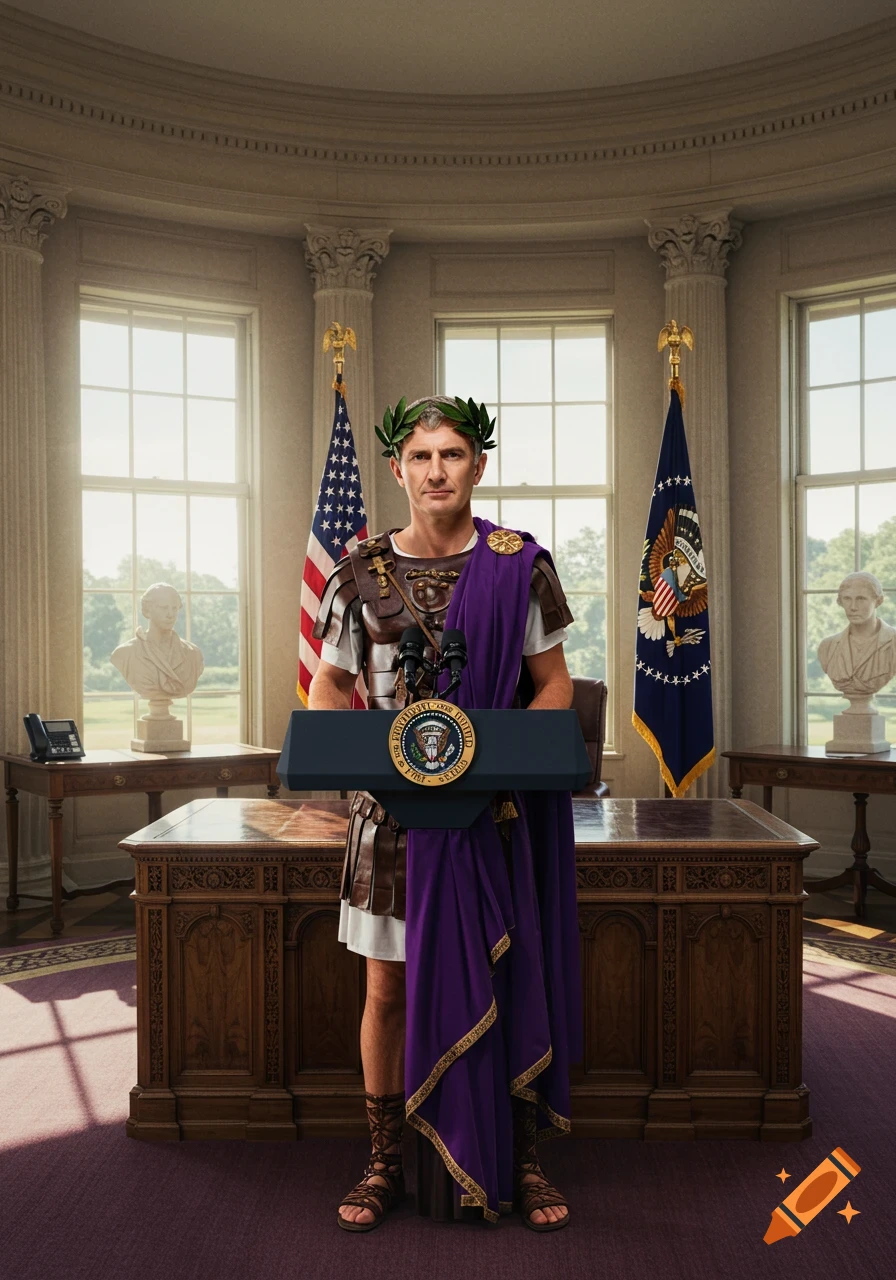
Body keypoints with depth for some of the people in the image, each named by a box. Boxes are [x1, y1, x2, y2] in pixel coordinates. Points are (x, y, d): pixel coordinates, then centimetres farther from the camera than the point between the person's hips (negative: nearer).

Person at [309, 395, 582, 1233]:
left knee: (508, 985, 7)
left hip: (495, 809, 0)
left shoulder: (520, 566, -2)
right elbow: (327, 687, 9)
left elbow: (554, 685, 2)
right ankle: (386, 1162, 27)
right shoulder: (362, 571, 1)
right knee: (389, 989, 8)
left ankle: (521, 1162, 27)